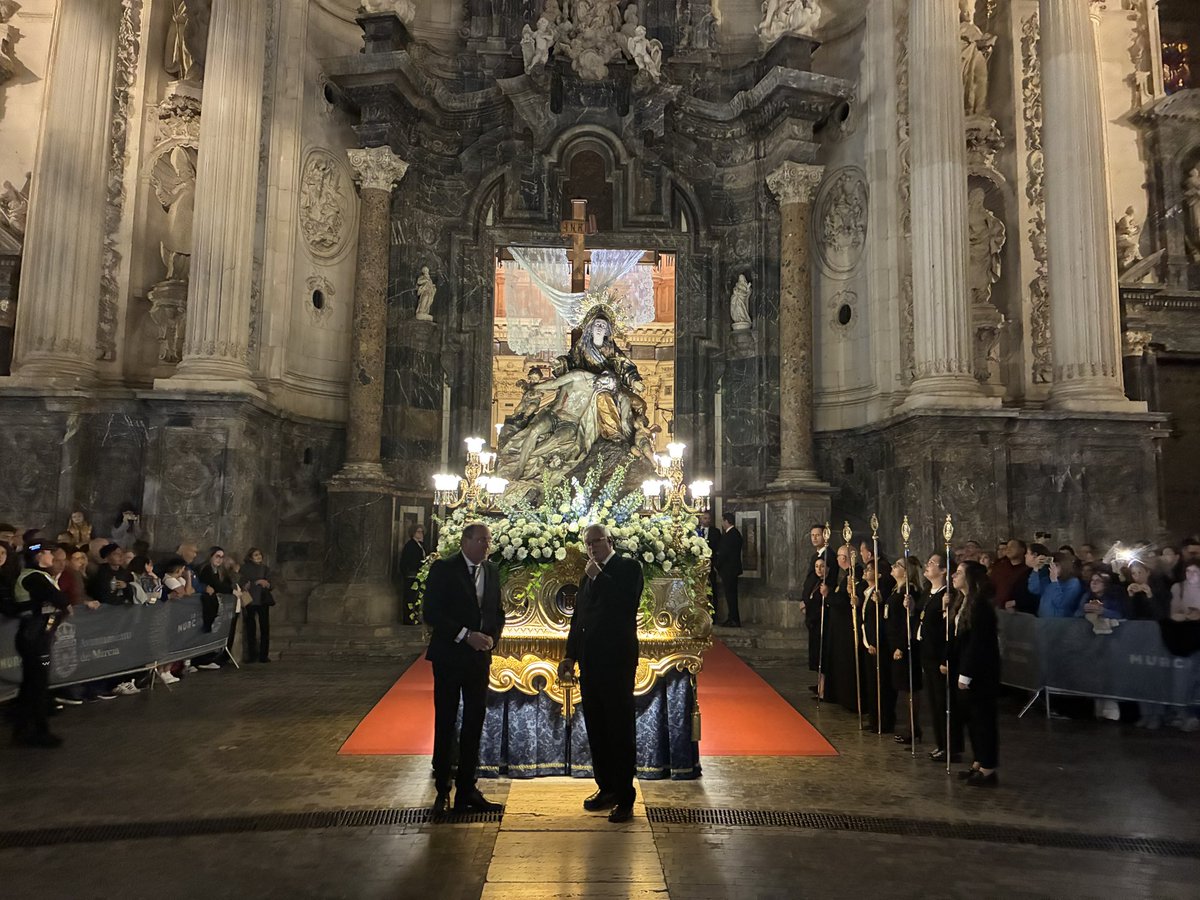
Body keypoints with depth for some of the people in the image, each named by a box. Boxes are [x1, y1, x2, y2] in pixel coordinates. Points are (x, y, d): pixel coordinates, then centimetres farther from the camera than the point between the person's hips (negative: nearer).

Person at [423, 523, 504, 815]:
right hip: (449, 656, -5)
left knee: (474, 724, 9)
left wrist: (492, 637, -6)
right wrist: (467, 635, -21)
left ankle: (466, 789, 20)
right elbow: (432, 613, -15)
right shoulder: (443, 569, -9)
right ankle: (442, 791, 17)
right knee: (445, 724, 5)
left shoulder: (492, 570, 7)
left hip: (479, 657, 5)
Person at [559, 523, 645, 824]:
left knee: (620, 731, -2)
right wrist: (571, 656, 13)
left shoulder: (628, 567, -4)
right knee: (596, 731, 13)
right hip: (590, 664, 7)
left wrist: (599, 577, -16)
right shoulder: (588, 577, 16)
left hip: (617, 663, -7)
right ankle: (606, 789, 25)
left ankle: (625, 797, 6)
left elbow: (628, 604, -22)